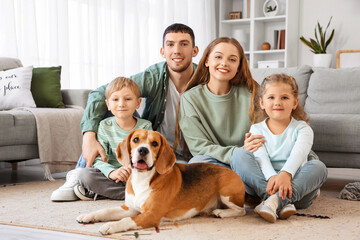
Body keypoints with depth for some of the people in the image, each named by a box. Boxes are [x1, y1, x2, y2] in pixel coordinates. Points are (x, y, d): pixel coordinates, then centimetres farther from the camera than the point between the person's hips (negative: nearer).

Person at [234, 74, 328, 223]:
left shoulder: (302, 129, 6)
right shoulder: (257, 130, 9)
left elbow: (298, 154, -15)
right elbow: (261, 157, -9)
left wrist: (285, 174, -37)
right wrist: (272, 177, -31)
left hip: (295, 181, 0)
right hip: (265, 181, 1)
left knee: (318, 167, -27)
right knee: (242, 163, -24)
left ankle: (275, 201, -44)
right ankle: (284, 203, -41)